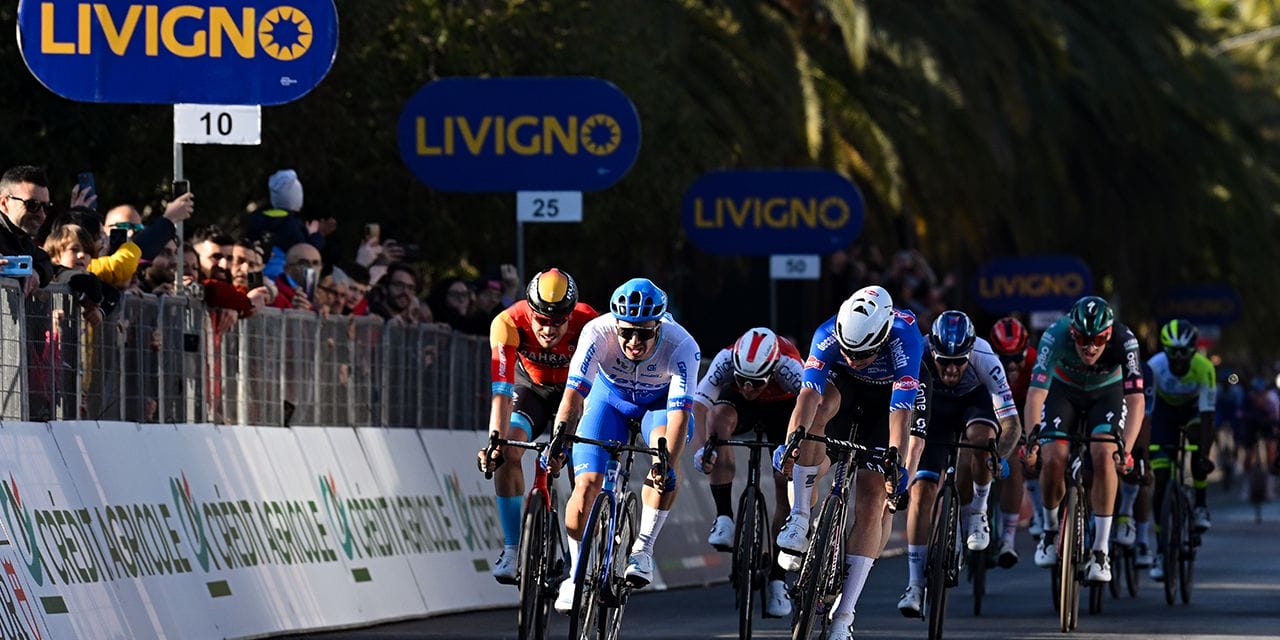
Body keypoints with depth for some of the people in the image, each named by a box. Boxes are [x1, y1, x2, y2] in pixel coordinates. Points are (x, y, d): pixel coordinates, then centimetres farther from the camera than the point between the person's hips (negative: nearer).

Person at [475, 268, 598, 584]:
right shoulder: (509, 323, -34)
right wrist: (495, 440, -51)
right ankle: (513, 549, -14)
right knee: (508, 453, -23)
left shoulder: (588, 323, -35)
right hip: (530, 388, 1)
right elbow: (502, 390, -39)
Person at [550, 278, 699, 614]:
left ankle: (643, 548, -21)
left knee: (666, 452, -33)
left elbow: (679, 414, -41)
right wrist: (559, 438, -55)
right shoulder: (598, 333, -34)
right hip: (610, 397, 1)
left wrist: (666, 463, -55)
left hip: (660, 401, -1)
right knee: (587, 484, -15)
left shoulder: (682, 347, -35)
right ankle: (575, 573, 3)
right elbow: (574, 392, -40)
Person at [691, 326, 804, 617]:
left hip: (782, 405, -1)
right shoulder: (726, 360, -36)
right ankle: (724, 518, -31)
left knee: (785, 486, -13)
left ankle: (777, 579, -2)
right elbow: (698, 404, -44)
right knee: (719, 416, -34)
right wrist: (701, 447, -59)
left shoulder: (788, 367, -40)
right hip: (738, 403, 1)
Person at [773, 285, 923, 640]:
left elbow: (901, 411, -41)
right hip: (845, 386, 1)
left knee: (872, 500, -12)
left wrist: (898, 464, -50)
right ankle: (799, 517, -29)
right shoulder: (829, 335, -32)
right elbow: (808, 394, -41)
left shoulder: (905, 340, -37)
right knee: (820, 404, -36)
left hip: (889, 395, -1)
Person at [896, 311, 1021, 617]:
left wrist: (999, 455, -52)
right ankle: (915, 585, -8)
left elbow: (1012, 424, -34)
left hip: (976, 399, -1)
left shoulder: (984, 358, -36)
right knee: (921, 490, -14)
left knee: (981, 437, -36)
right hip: (935, 405, 1)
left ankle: (977, 513, -9)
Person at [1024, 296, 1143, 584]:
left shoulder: (1124, 341, -33)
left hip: (1107, 393, 0)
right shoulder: (1055, 337, -34)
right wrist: (1031, 439, -51)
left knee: (1104, 456, -25)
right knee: (1053, 460, -19)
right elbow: (1036, 393, -38)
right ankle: (1051, 530, 11)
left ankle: (1100, 552, -18)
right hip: (1064, 391, 0)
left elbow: (1136, 400, -36)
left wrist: (1126, 450, -48)